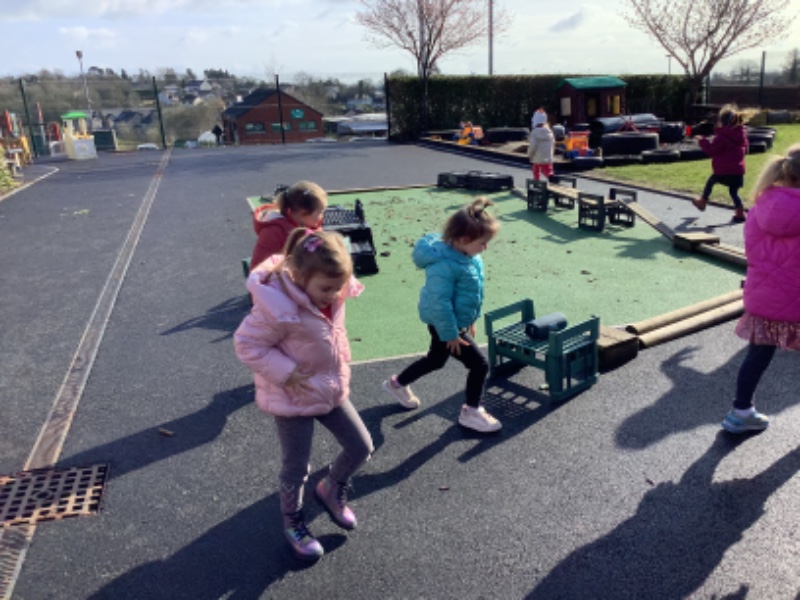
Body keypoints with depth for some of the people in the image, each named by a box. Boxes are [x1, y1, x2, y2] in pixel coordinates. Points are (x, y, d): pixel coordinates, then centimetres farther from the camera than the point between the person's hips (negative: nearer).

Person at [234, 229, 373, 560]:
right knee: (296, 468, 10)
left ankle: (331, 489, 42)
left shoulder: (331, 296, -9)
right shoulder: (278, 308, -31)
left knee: (361, 447, 13)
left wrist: (340, 359, 4)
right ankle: (292, 523, 39)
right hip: (293, 399, -7)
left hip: (331, 390, 7)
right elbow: (247, 345, -22)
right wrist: (286, 373, -25)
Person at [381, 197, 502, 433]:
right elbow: (440, 303, -29)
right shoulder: (444, 265, -32)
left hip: (458, 321, 10)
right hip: (445, 325, -10)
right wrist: (450, 334, -21)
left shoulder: (466, 255, -2)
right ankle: (471, 412, 18)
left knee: (436, 360, 26)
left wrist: (470, 320, 18)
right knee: (479, 364, -1)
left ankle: (397, 384, 46)